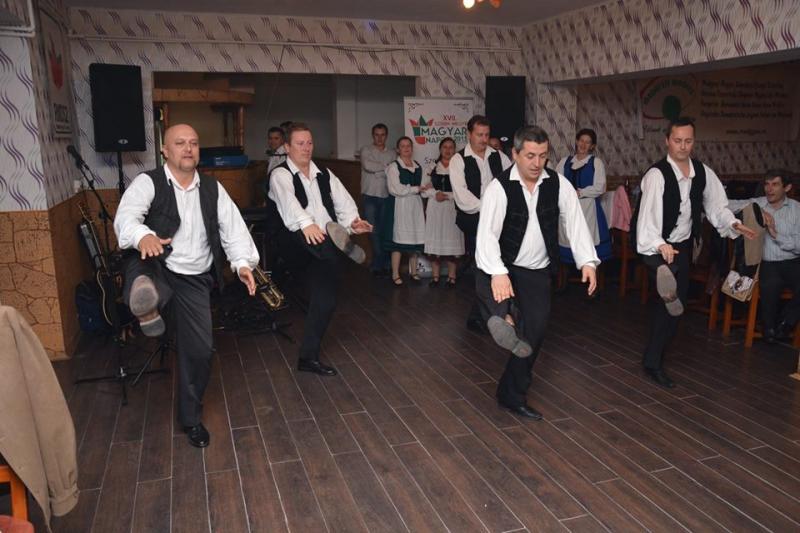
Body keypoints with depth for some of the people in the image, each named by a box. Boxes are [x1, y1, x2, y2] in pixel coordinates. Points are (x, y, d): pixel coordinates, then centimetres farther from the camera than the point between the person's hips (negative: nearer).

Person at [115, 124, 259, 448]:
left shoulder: (212, 189, 9)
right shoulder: (148, 183, -4)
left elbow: (233, 227, 2)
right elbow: (125, 217, -21)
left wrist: (243, 263, -16)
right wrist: (143, 236, -46)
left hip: (195, 279, 4)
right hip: (155, 269, -4)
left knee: (200, 350, 6)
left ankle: (191, 418, 25)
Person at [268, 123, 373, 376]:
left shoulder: (324, 174, 18)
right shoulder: (281, 175, -2)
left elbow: (342, 199, 4)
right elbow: (288, 201, -24)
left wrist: (353, 220, -18)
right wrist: (306, 224, -44)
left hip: (327, 248, 5)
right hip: (300, 243, -4)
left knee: (325, 299, 3)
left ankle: (309, 357, 14)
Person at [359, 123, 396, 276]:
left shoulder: (392, 153, 11)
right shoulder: (366, 150, 5)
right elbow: (367, 166, -14)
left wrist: (377, 171, -7)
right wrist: (386, 167, -6)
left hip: (386, 196, 2)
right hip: (370, 196, -2)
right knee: (373, 230, -3)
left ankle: (379, 263, 11)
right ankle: (382, 263, 6)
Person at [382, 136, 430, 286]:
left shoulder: (418, 167, 14)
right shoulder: (393, 167, -4)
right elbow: (396, 190, -12)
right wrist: (416, 189, -6)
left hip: (415, 206, 5)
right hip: (399, 206, -5)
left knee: (416, 240, 5)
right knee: (398, 240, -6)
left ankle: (413, 272, 18)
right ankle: (395, 275, 3)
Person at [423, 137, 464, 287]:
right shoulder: (432, 167, 11)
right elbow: (424, 189, 7)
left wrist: (446, 195, -13)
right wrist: (435, 193, -10)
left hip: (452, 208, -2)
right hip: (435, 209, 2)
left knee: (452, 244, -2)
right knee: (435, 243, 1)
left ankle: (451, 276, 8)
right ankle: (435, 276, 9)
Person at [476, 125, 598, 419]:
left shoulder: (558, 183, -5)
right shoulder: (499, 187, -16)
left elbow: (575, 222, -8)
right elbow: (487, 233, -25)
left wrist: (587, 261, -22)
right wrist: (497, 273, -40)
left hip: (537, 272, 3)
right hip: (503, 267, -2)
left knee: (535, 333, 3)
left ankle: (512, 395, 18)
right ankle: (503, 317, -63)